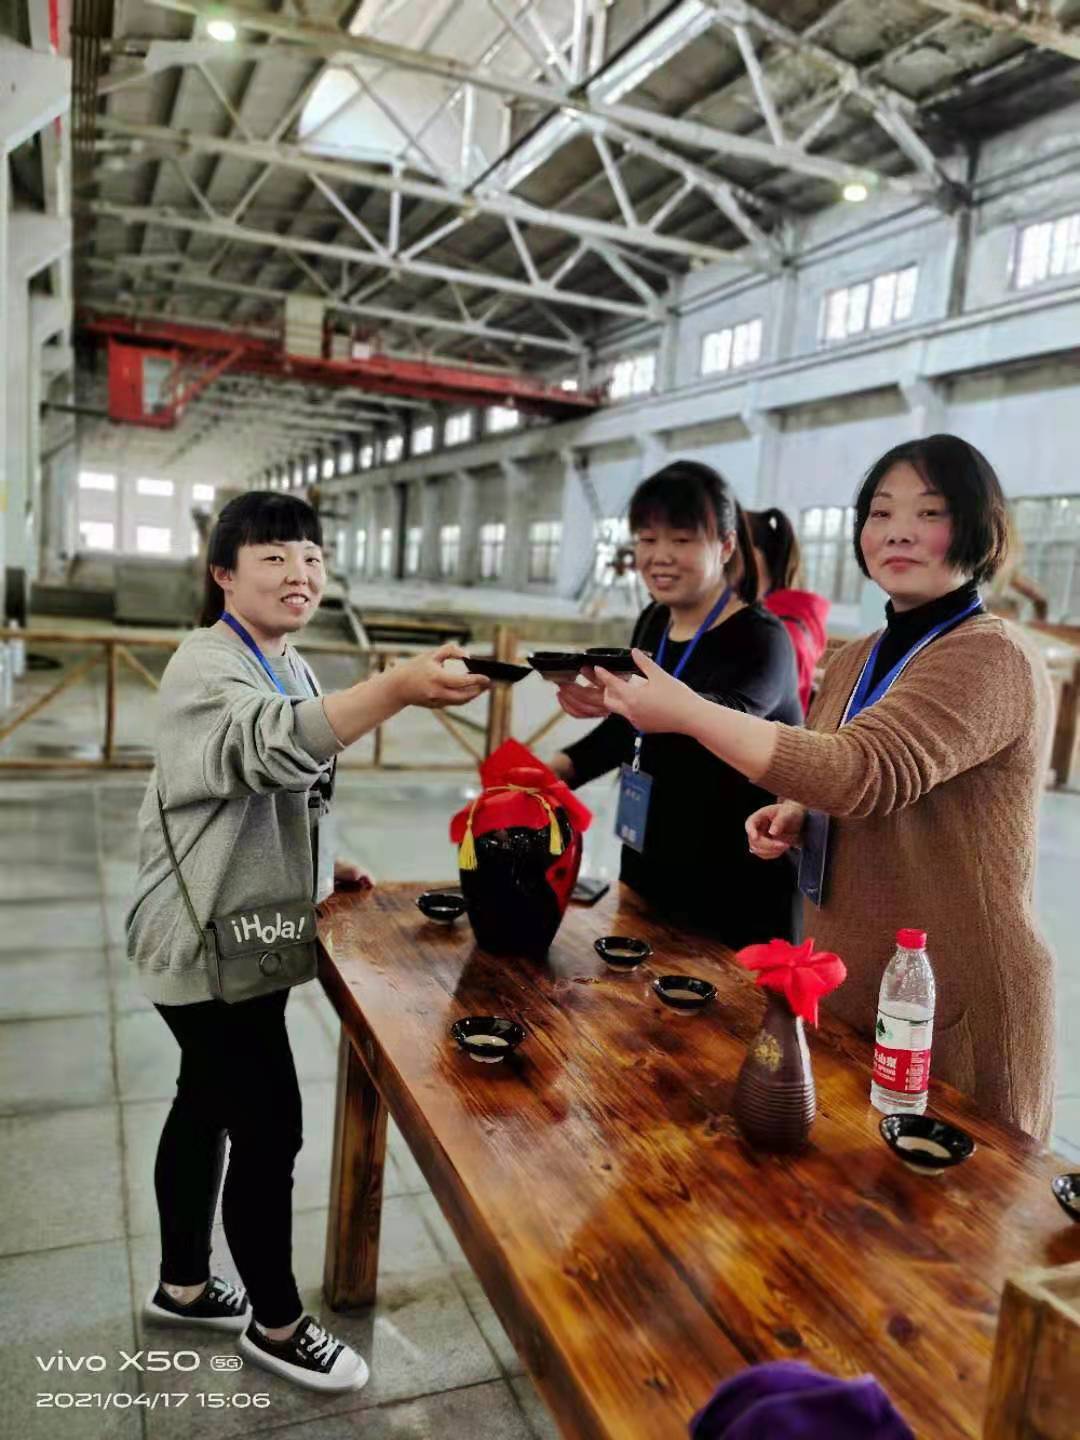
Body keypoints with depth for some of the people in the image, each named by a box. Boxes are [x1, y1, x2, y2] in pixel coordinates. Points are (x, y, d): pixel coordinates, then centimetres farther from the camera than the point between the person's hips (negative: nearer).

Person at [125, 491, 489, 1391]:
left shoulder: (290, 667, 9)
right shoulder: (207, 668, -21)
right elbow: (275, 744, -44)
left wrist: (317, 871, 14)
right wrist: (397, 690, -57)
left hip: (245, 931, 9)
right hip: (209, 941, -9)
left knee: (206, 1107, 21)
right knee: (270, 1129, -1)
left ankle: (183, 1286, 39)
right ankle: (277, 1325, 20)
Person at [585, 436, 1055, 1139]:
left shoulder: (993, 656, -19)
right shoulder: (855, 664, 7)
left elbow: (868, 771, -32)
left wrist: (688, 713, -32)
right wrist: (796, 817, -3)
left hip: (952, 1010, -7)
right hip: (844, 983, 8)